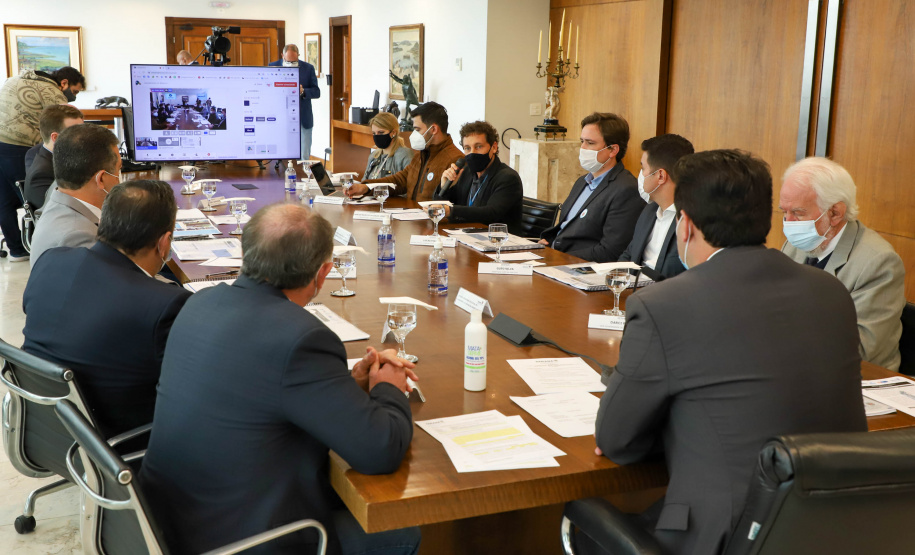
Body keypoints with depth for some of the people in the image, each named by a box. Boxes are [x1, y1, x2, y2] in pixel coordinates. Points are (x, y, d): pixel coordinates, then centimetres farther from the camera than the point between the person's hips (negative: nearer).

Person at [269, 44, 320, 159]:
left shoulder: (308, 68, 4)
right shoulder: (273, 67, 4)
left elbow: (316, 92, 3)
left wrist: (303, 91, -17)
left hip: (303, 120, 0)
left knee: (304, 156, 1)